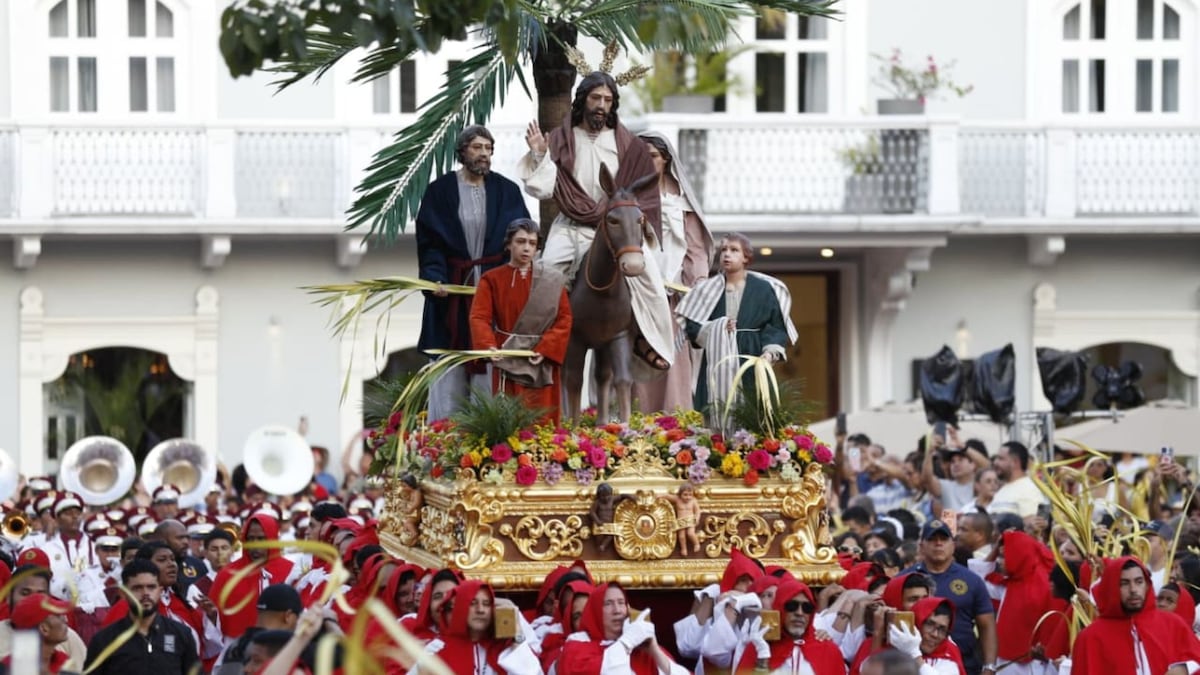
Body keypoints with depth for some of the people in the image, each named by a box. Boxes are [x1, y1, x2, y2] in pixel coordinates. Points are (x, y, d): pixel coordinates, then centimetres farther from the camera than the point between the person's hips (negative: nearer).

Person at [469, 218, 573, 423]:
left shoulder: (553, 280, 5)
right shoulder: (492, 279, 1)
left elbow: (564, 319, 0)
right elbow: (479, 317, -8)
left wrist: (545, 349, -14)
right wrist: (488, 346, -26)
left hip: (543, 363, 1)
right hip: (508, 362, -1)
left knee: (543, 421, 1)